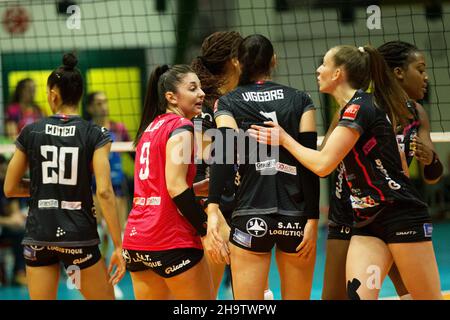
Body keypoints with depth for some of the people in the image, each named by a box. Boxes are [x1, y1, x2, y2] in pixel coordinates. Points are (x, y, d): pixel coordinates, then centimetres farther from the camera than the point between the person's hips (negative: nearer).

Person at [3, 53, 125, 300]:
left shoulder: (30, 133, 2)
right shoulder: (95, 135, -5)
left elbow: (10, 188, 7)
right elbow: (104, 192, -13)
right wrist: (118, 246, -10)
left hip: (38, 235, 2)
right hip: (79, 236, -2)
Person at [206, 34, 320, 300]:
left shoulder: (228, 103, 6)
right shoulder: (300, 101, 8)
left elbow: (223, 153, -11)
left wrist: (213, 209, -20)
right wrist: (313, 220, -3)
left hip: (251, 219, -1)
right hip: (296, 217, 1)